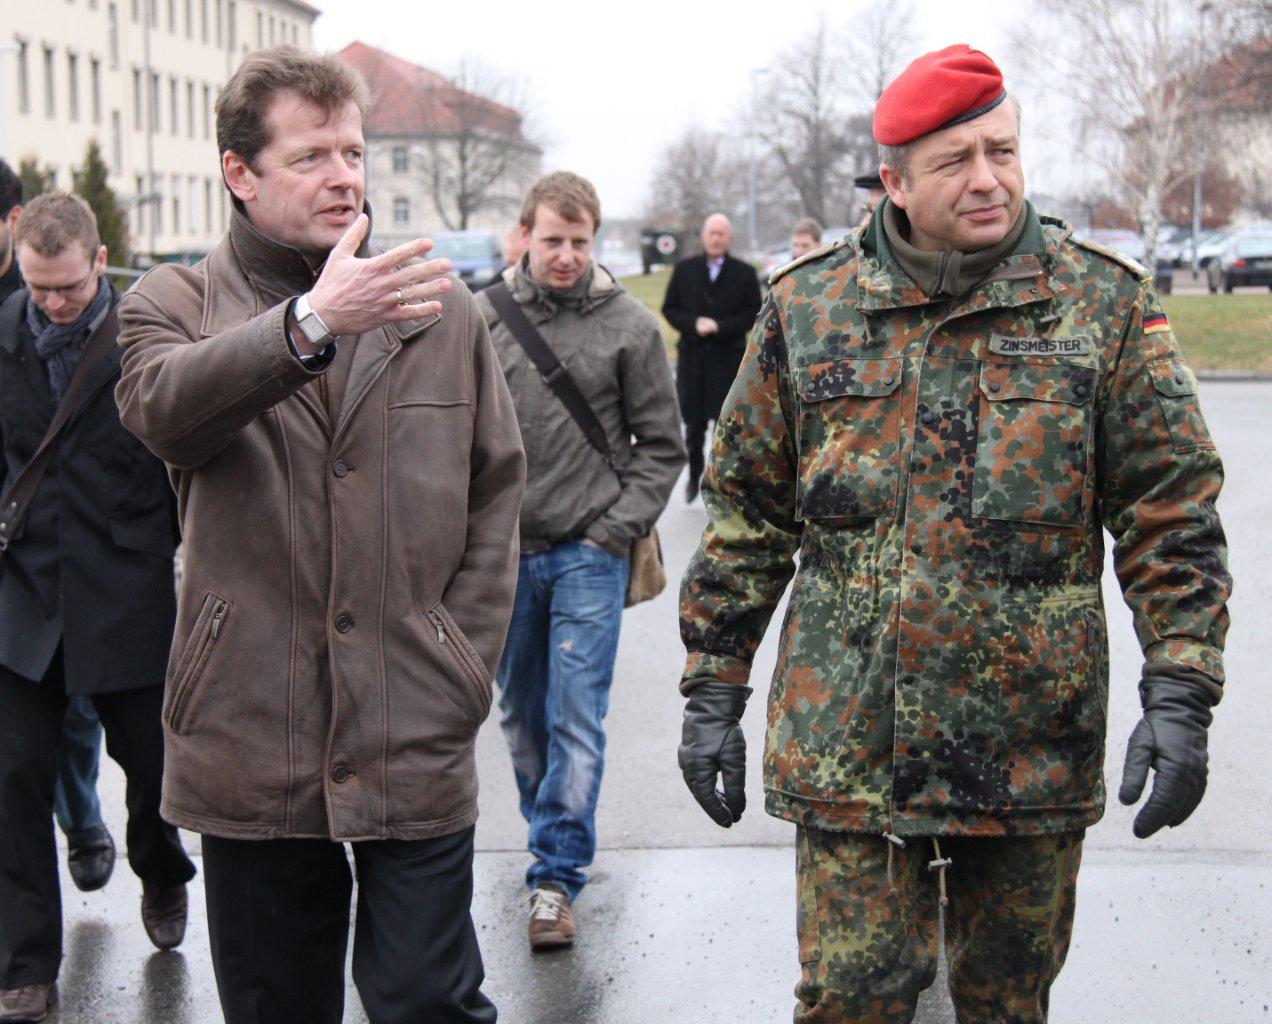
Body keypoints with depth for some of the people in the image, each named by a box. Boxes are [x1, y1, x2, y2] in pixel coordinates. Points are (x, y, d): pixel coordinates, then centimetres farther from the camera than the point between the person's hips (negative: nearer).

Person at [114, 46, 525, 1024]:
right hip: (249, 749, 0)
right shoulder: (176, 303, 1)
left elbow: (495, 492, 11)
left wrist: (461, 670, 3)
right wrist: (313, 322, -38)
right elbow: (163, 404, -22)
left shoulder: (444, 311, 8)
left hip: (418, 753, 0)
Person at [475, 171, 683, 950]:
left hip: (589, 555, -2)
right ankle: (552, 832, 33)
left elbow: (661, 445, 4)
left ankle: (557, 877, -1)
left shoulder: (629, 325, -2)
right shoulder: (482, 319, 0)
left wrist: (616, 530, -5)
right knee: (521, 714, 14)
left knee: (577, 718, -5)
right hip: (504, 554, 2)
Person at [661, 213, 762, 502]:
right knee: (694, 423, 9)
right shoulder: (684, 270, 6)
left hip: (729, 358, -2)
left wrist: (719, 327, -13)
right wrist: (694, 325, -11)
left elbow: (753, 314, -1)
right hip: (692, 358, 2)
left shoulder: (745, 273, 1)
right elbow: (669, 309, 7)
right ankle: (694, 475, 27)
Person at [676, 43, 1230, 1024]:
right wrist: (713, 693, 5)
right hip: (847, 747, 0)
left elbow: (1172, 510, -1)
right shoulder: (806, 309, 2)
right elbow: (746, 512, 7)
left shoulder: (1106, 303, -1)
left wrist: (1179, 694, -10)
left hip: (1034, 754, 0)